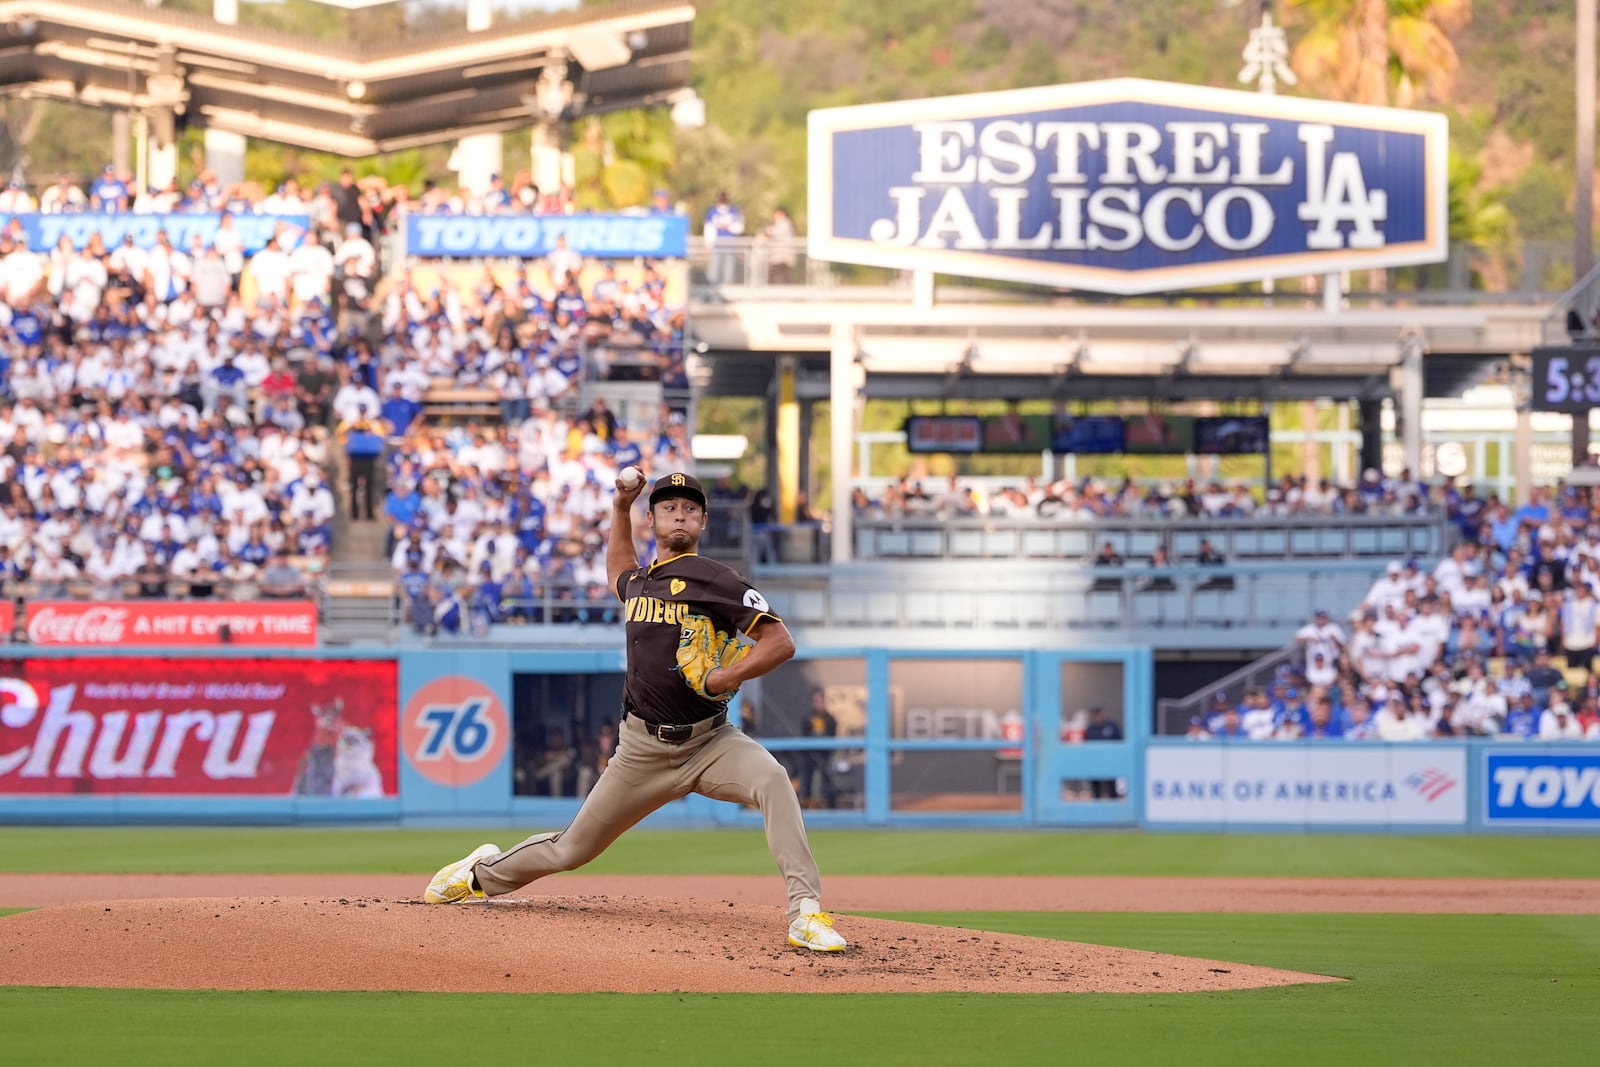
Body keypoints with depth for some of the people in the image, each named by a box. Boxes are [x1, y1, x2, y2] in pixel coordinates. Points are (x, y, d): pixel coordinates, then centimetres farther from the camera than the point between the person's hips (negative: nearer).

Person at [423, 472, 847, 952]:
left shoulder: (713, 580, -8)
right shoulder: (638, 582, 12)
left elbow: (780, 642, -14)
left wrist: (724, 678, -27)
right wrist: (619, 506, 28)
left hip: (709, 741, -4)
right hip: (643, 747, 4)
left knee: (771, 778, -35)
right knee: (573, 849, 11)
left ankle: (806, 913, -39)